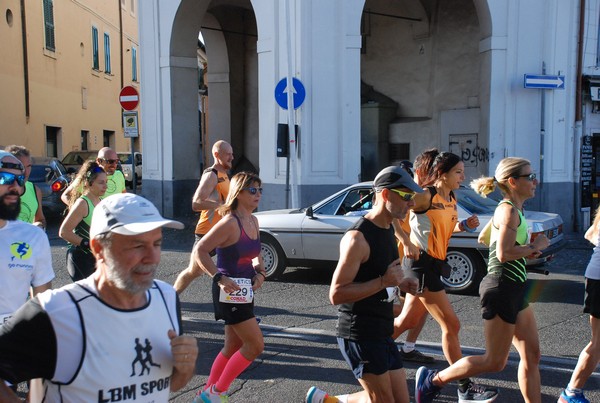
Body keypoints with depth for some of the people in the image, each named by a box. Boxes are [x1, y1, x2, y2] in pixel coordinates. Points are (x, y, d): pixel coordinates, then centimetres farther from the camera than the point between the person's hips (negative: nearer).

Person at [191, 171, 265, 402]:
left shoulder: (253, 221, 7)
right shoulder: (230, 223, -19)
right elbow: (199, 251, -21)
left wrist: (260, 272, 4)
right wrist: (219, 278, -26)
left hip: (245, 290, 9)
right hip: (230, 291, -9)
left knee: (234, 346, 16)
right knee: (255, 345, -6)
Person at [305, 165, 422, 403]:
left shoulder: (388, 229, 10)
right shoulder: (358, 237, -19)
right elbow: (336, 294, -22)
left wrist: (399, 283, 6)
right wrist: (384, 281, -24)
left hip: (382, 334, 9)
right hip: (359, 335, -9)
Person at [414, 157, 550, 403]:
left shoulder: (514, 210, 14)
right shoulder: (509, 210, -16)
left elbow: (486, 237, 26)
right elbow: (504, 254, -26)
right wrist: (535, 246, -10)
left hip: (515, 290, 10)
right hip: (502, 289, -10)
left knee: (531, 356, 12)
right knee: (495, 362, 0)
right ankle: (432, 380, 10)